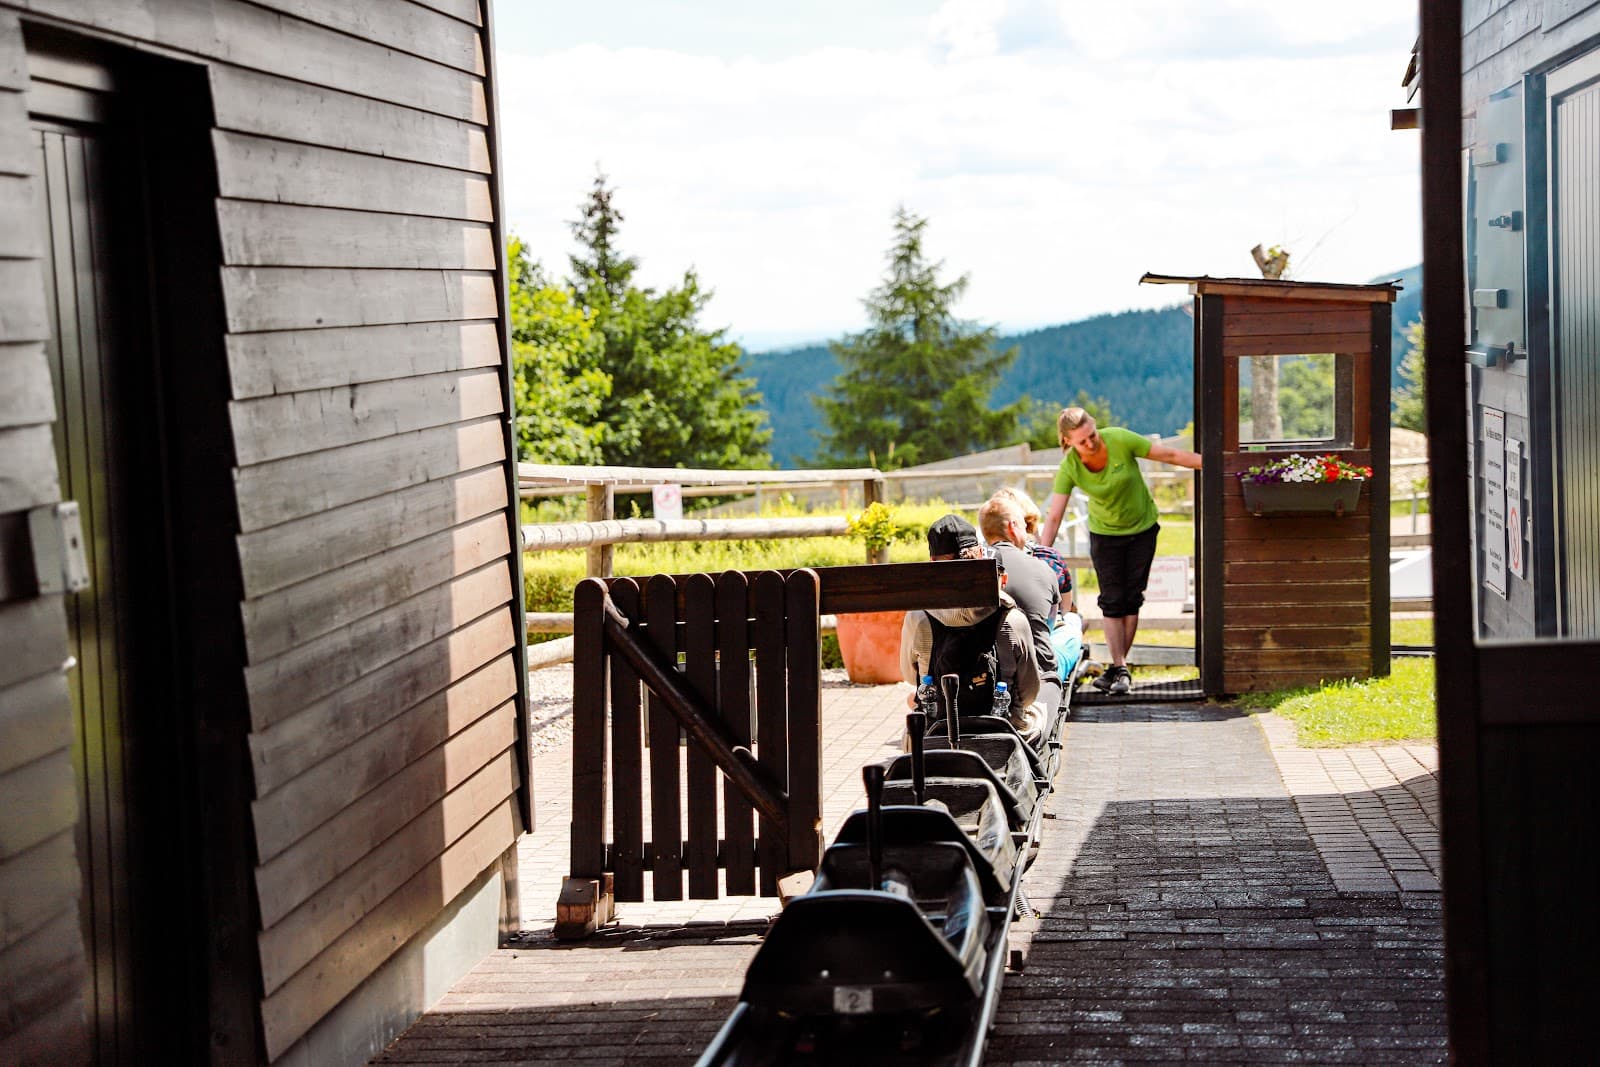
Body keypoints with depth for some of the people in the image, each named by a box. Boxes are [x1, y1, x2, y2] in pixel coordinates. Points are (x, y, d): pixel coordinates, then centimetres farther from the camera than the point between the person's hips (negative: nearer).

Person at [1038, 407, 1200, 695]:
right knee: (1112, 601, -5)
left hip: (1142, 528, 0)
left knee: (1132, 599, 1)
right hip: (1105, 532, 0)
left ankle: (1117, 667, 8)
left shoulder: (1120, 440, -26)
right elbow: (1053, 517, -21)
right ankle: (1120, 670, -2)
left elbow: (1170, 455, -16)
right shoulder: (1069, 469, -22)